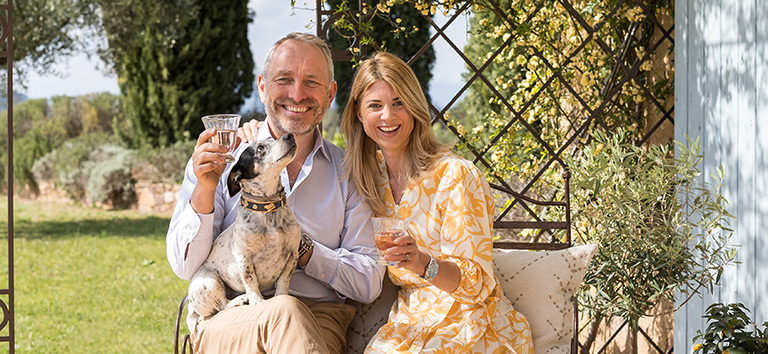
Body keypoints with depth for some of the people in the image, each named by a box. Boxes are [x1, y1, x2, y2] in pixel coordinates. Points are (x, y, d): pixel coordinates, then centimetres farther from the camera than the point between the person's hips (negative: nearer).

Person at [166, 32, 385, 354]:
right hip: (223, 320, -1)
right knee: (284, 313, -36)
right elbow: (185, 267, 1)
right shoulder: (222, 156, 9)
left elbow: (369, 284, 6)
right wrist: (204, 191, -14)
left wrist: (300, 248, -7)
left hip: (319, 323, 2)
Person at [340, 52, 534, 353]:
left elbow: (479, 283, -13)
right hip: (410, 321, 4)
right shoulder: (370, 175, 6)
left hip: (469, 320, -4)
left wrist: (424, 264, -31)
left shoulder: (456, 176, -11)